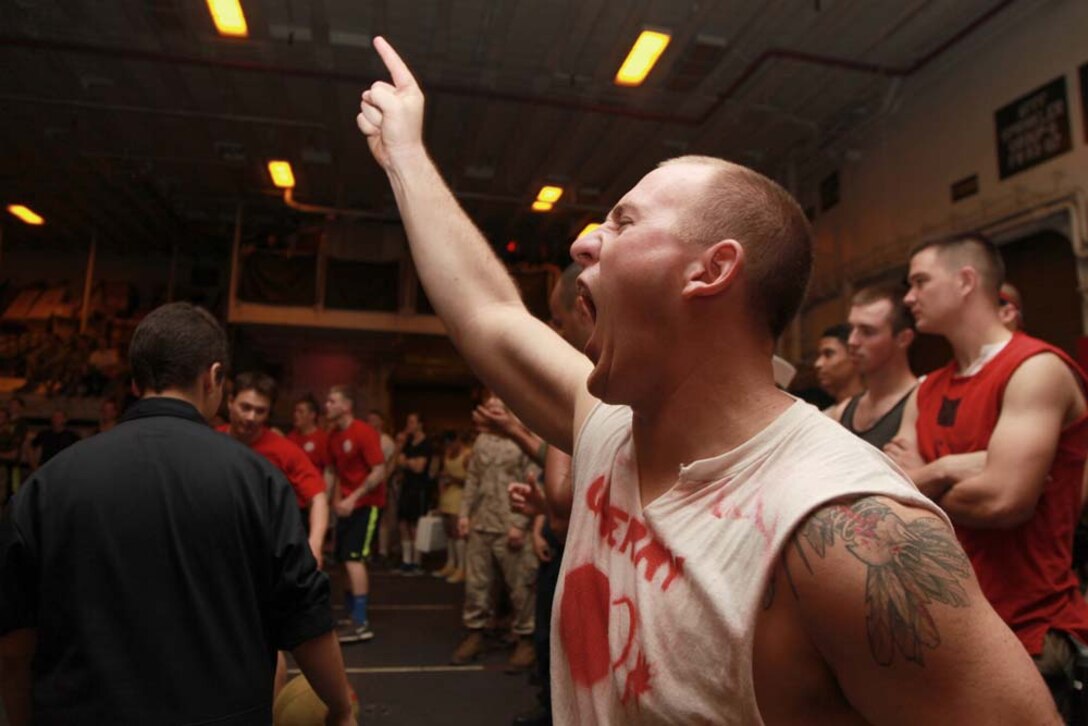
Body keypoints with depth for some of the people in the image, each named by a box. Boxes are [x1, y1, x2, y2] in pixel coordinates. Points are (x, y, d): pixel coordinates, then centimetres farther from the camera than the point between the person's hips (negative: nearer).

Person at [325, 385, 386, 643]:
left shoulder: (364, 432, -16)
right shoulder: (333, 436, 7)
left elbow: (379, 471, -20)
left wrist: (354, 498, -23)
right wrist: (337, 498, 3)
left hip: (367, 503, -8)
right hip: (348, 504, 8)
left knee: (353, 558, -12)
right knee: (347, 560, 11)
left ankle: (361, 624, -6)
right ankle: (353, 618, 24)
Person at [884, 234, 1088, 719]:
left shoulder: (1036, 369, -14)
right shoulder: (928, 390, 9)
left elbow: (1003, 498, -25)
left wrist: (921, 484, -8)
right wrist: (945, 470, -17)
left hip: (1027, 634, -7)